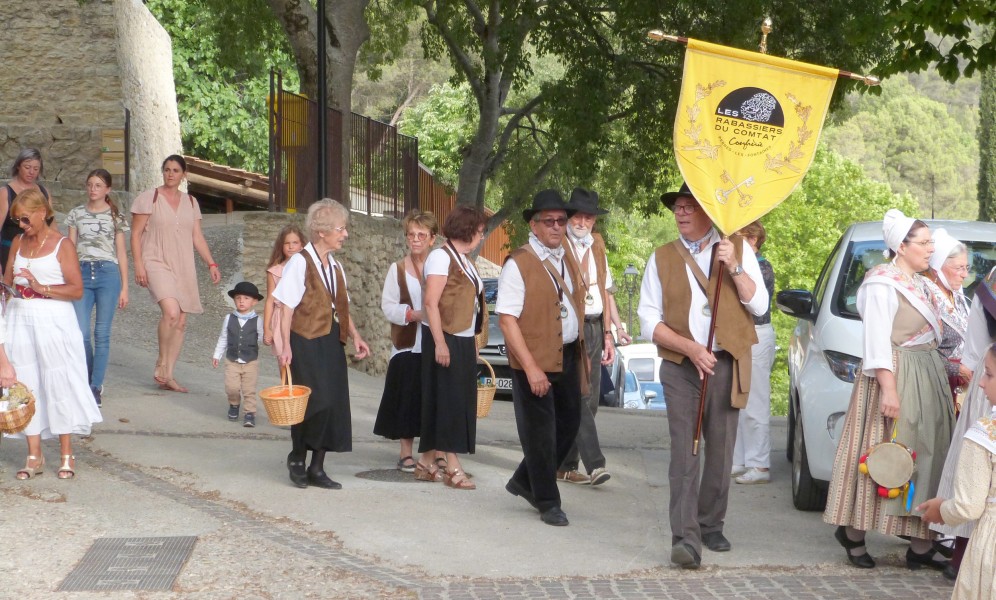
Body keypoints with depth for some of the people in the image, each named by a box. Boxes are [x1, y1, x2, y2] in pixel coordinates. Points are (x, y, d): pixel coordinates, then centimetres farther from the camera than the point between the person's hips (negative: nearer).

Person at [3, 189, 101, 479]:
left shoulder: (62, 245, -5)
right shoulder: (18, 242, 11)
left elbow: (77, 290, -10)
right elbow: (8, 279, 16)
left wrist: (41, 287, -19)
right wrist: (5, 285, -6)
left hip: (53, 321, -5)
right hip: (20, 320, 5)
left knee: (59, 382, 0)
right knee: (26, 384, 3)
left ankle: (66, 454, 8)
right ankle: (34, 455, 9)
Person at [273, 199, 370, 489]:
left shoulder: (335, 266, 14)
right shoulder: (300, 262, -8)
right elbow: (287, 307, -11)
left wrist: (355, 336, 8)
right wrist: (285, 346, -17)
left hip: (331, 343, 7)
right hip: (305, 342, -7)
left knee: (333, 405, 5)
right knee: (315, 401, -14)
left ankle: (317, 468, 14)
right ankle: (297, 457, 8)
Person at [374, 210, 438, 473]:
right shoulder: (397, 269, 2)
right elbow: (388, 306, -1)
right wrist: (412, 314, -16)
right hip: (407, 345, -1)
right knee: (407, 399, 2)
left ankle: (432, 454, 11)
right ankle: (406, 453, 12)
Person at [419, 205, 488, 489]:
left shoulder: (465, 260, 15)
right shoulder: (441, 257, -11)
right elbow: (430, 302, -18)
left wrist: (473, 343, 11)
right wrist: (439, 343, -22)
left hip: (463, 340, 9)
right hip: (444, 339, -9)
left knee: (460, 401, 9)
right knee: (447, 400, -6)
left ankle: (427, 462, 15)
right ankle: (452, 466, -4)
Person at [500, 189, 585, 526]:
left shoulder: (567, 260, 13)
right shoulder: (518, 264, -11)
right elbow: (507, 319, -16)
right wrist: (531, 367, -21)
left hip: (569, 356, 8)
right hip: (535, 359, -7)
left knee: (569, 424, 13)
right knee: (540, 432, 1)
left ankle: (525, 482, 32)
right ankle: (547, 503, 15)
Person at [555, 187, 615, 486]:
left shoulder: (597, 247, 18)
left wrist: (607, 334, 18)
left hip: (594, 328, 7)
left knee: (589, 399, 5)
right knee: (578, 397, -14)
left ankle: (565, 464, 12)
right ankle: (594, 463, -18)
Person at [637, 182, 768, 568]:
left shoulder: (738, 248, 6)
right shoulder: (662, 258, 7)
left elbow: (759, 305, -1)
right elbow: (649, 320, 2)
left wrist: (734, 267, -14)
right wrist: (690, 348, -12)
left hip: (727, 364, 1)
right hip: (680, 366, -1)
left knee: (720, 451, 7)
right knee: (684, 452, -10)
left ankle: (711, 525, 23)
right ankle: (685, 537, -15)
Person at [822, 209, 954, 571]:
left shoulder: (920, 284, 16)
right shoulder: (882, 283, -10)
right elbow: (877, 341, -17)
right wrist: (888, 388, -23)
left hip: (928, 378, 9)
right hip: (896, 378, -9)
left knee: (925, 456, 4)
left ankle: (920, 545, 4)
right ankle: (853, 531, 8)